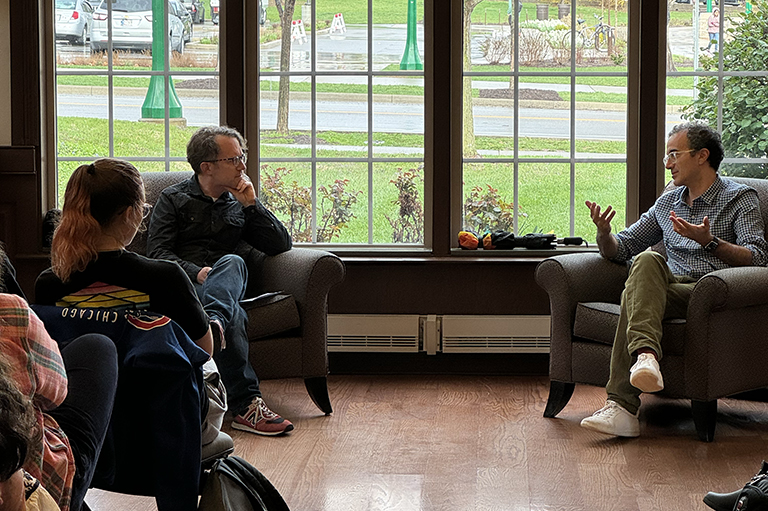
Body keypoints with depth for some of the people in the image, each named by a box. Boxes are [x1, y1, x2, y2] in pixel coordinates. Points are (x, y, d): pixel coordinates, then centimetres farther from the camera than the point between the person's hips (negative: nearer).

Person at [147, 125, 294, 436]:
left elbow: (281, 244, 18)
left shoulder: (238, 205, 27)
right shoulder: (174, 199, 15)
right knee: (234, 316, -38)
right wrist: (196, 272, -17)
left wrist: (251, 204, 7)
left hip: (226, 288, 4)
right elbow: (157, 252, 1)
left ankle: (213, 322, -63)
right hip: (183, 289, -4)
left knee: (232, 262, -36)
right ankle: (245, 404, -51)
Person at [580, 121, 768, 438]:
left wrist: (709, 242, -22)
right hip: (668, 285, 5)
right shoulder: (668, 203, 26)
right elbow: (620, 248, 25)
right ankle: (645, 355, -54)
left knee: (634, 295, -32)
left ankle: (622, 405, -45)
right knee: (646, 260, -32)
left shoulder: (740, 198, 8)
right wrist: (603, 233, 1)